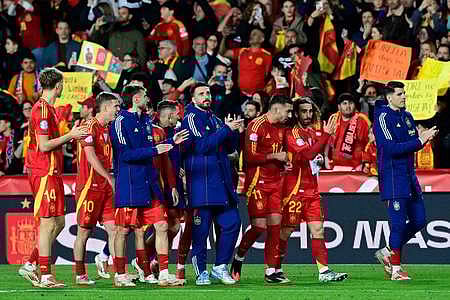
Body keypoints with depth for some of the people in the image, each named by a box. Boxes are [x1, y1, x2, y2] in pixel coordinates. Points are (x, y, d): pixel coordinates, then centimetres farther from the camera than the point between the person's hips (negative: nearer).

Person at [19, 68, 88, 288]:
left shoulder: (48, 108, 18)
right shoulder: (42, 109, -14)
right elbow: (44, 145, -19)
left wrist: (72, 135, 13)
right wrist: (70, 135, -12)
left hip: (52, 172, 10)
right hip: (44, 172, -10)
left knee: (58, 222, 12)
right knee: (48, 223, -8)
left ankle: (31, 265, 16)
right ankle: (45, 276, -5)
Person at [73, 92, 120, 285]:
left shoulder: (108, 128, 16)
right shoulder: (90, 127, -11)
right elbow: (91, 157, -19)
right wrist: (110, 178, -19)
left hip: (106, 188, 8)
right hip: (89, 186, -8)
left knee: (113, 229, 1)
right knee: (84, 231, 0)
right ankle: (80, 275, 7)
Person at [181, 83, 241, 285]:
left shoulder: (215, 120, 20)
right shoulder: (191, 119, -4)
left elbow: (230, 147, 19)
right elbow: (202, 145, -17)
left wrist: (232, 130, 0)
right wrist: (226, 130, -15)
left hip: (222, 183, 7)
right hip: (201, 183, -7)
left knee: (232, 223, 0)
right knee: (201, 229, -3)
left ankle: (220, 268, 10)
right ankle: (201, 272, 7)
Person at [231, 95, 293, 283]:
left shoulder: (281, 128, 16)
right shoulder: (257, 126, -11)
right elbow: (250, 156, -17)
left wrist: (284, 161, 8)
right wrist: (274, 156, -14)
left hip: (275, 182, 8)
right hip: (258, 182, -8)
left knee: (275, 224, 0)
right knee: (259, 225, -10)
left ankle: (271, 271, 2)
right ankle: (238, 258, 13)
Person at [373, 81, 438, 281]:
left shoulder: (407, 117, 15)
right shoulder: (383, 118, -10)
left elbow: (412, 144, 15)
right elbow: (391, 148, -19)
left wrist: (423, 138, -7)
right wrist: (419, 141, -20)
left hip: (409, 176, 8)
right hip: (392, 177, -8)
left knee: (419, 220, 8)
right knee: (398, 223, -8)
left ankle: (387, 253, 23)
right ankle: (395, 269, -1)